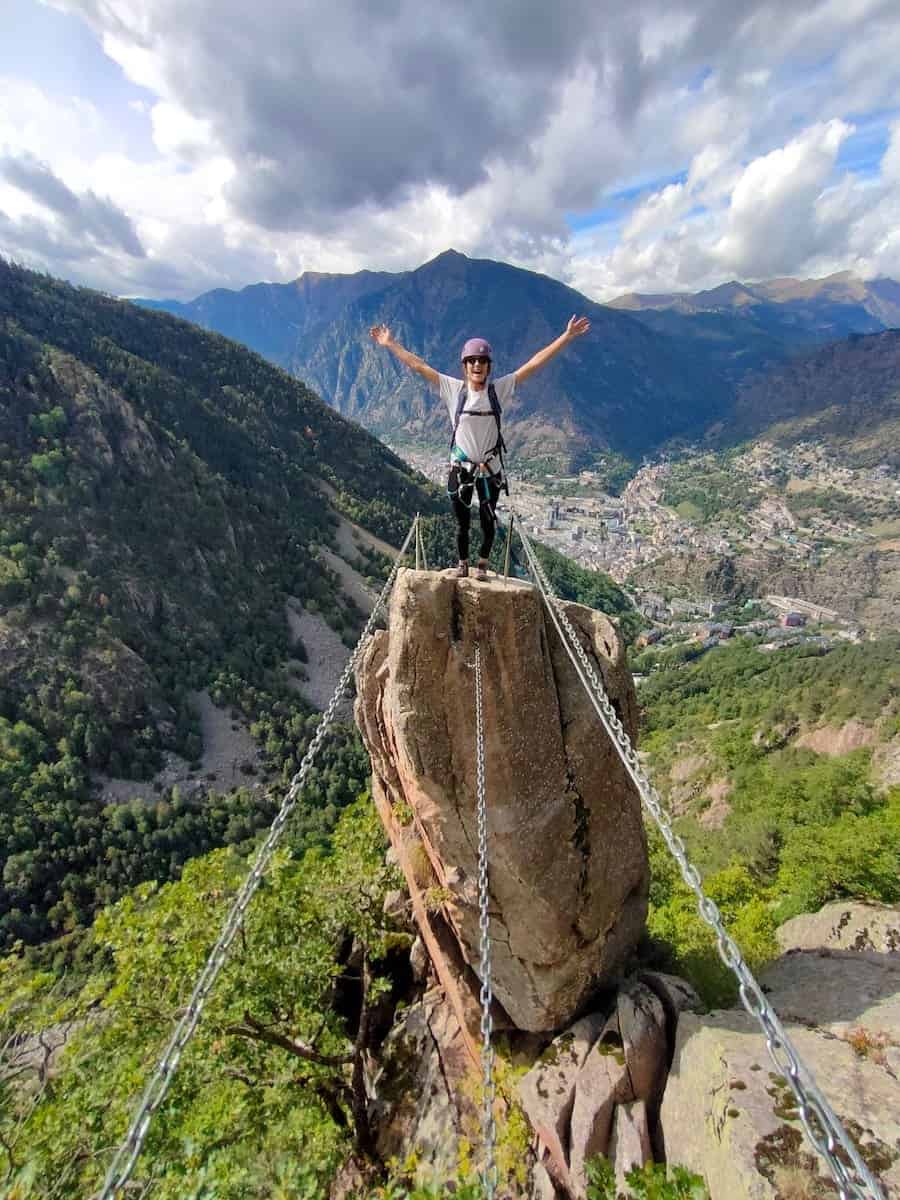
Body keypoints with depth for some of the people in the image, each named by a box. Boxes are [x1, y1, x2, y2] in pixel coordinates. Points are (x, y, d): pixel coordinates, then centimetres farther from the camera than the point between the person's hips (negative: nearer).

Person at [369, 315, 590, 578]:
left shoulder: (499, 389, -4)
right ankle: (462, 564, 33)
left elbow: (534, 363, -5)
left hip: (490, 469, 1)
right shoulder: (453, 389, -5)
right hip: (460, 468, 0)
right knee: (462, 521, 12)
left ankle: (482, 563, 33)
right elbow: (419, 366, -4)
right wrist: (390, 344, -4)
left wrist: (566, 337, -5)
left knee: (488, 520, 12)